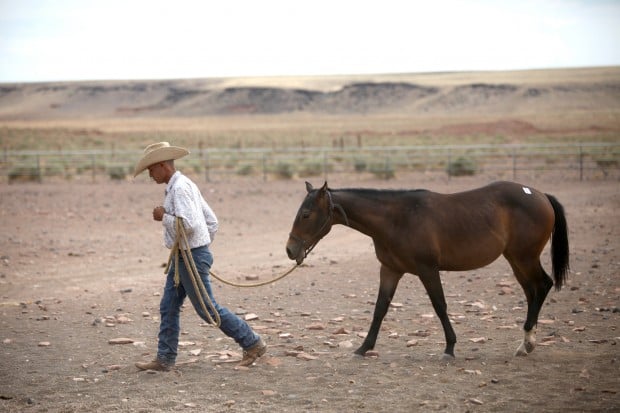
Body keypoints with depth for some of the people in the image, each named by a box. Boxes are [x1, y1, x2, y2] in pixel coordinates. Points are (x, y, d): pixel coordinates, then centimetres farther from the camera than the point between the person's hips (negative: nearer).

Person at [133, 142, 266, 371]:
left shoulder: (180, 188, -18)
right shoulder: (185, 185, 14)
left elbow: (188, 225, -30)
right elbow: (212, 221, 17)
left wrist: (163, 216, -16)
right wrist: (204, 243, 20)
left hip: (191, 257, -10)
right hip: (182, 257, 10)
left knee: (207, 309, -3)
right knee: (168, 308, 11)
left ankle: (252, 343, 6)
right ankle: (165, 359, 16)